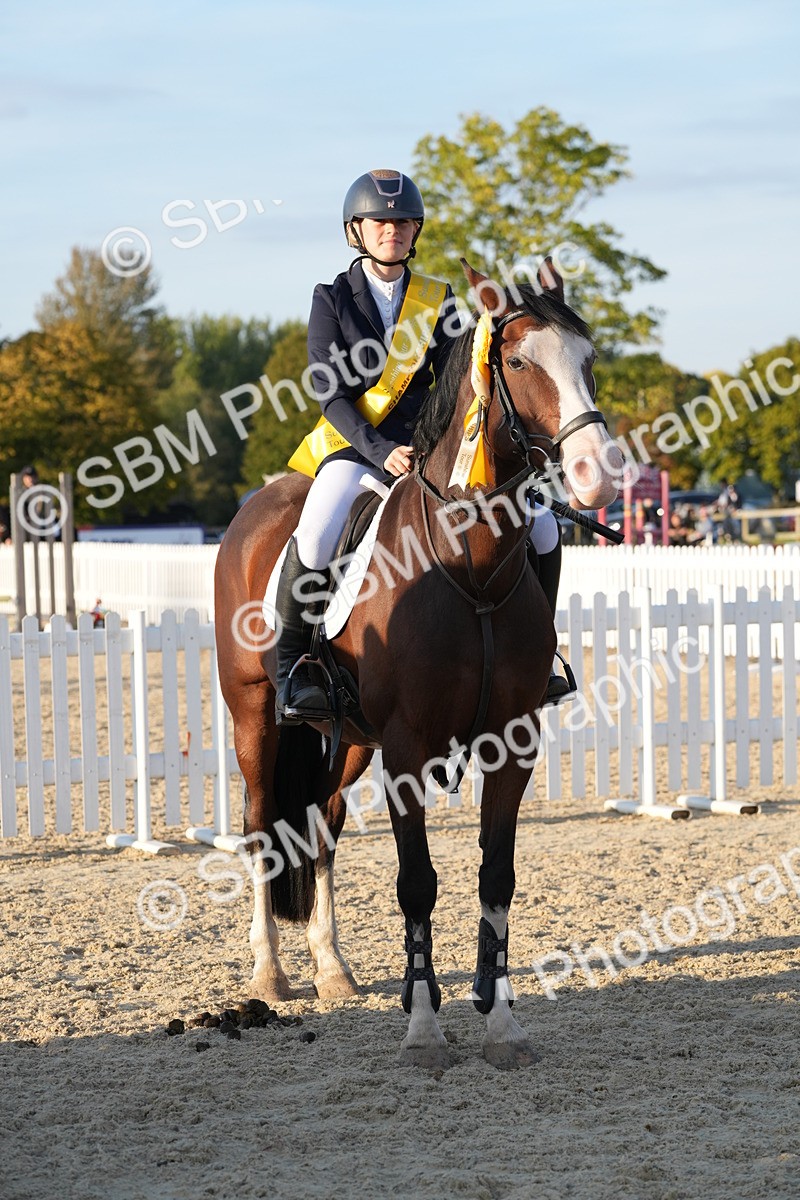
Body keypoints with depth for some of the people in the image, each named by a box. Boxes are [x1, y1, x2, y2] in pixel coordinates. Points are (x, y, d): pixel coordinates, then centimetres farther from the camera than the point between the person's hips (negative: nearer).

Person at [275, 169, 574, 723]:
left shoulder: (437, 299, 11)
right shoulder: (334, 299, 1)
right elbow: (329, 392, -7)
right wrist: (381, 452, -21)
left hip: (426, 444, 4)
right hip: (354, 443, -4)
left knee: (540, 528, -8)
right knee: (315, 538, -34)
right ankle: (291, 669, -16)